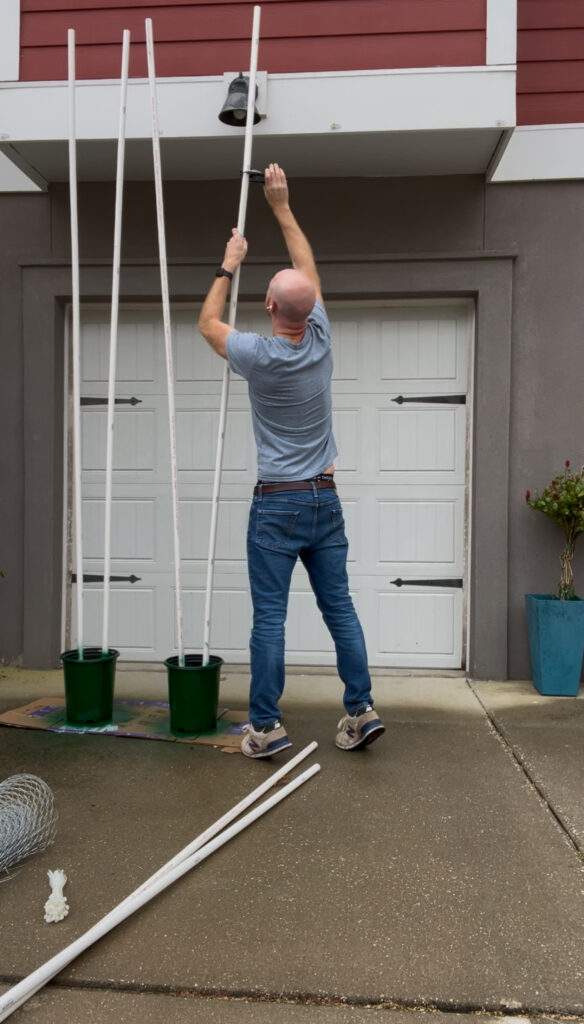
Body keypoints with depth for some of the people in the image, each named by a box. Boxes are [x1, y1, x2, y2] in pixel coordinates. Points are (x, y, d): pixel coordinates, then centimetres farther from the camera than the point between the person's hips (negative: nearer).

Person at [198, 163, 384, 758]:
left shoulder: (260, 357, -12)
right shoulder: (321, 339, 0)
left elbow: (208, 323, 8)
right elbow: (309, 267, 15)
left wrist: (228, 265, 18)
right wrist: (281, 206, 22)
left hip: (277, 504, -5)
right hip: (325, 499, 5)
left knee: (269, 617, 0)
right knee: (339, 607, 8)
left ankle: (265, 727, 5)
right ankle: (360, 710, 11)